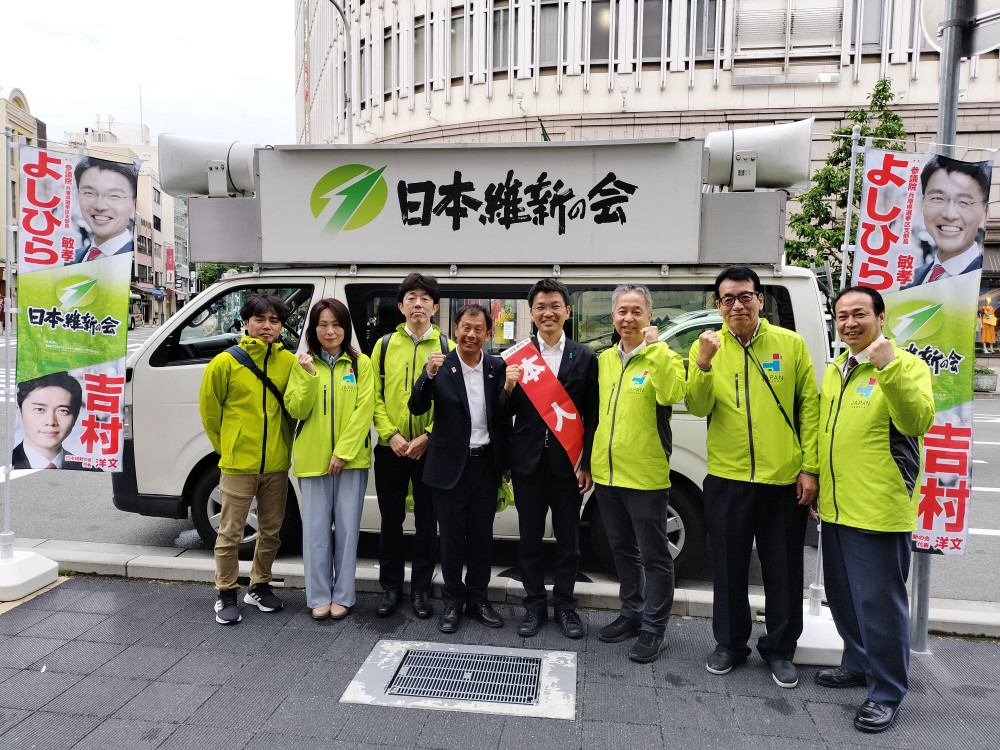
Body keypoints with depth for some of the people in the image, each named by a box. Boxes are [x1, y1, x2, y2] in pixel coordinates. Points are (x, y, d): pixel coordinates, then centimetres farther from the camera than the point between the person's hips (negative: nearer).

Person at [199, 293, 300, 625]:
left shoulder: (289, 362, 1)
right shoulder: (225, 362, -6)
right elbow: (209, 409, 4)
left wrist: (282, 444, 6)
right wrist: (226, 447, 8)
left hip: (276, 464, 3)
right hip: (238, 464, -3)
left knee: (271, 531, 14)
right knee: (231, 532, 6)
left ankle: (260, 586, 32)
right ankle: (226, 595, 22)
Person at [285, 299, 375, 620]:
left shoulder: (360, 363, 2)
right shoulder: (304, 364, 6)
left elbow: (364, 410, -5)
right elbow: (296, 410, -2)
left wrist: (344, 452, -11)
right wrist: (307, 374, -15)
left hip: (351, 459, -1)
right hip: (313, 458, 1)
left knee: (347, 528, 5)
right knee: (316, 529, 5)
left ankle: (343, 595, 18)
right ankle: (319, 596, 18)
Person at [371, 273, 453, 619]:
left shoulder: (446, 347, 1)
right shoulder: (385, 344, 5)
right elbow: (374, 395, 3)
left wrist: (427, 436, -12)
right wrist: (390, 435, -9)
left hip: (430, 449, -1)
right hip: (390, 448, 1)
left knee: (427, 520, 8)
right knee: (391, 519, 10)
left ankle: (421, 588, 23)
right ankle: (390, 586, 26)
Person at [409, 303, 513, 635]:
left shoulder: (497, 367, 3)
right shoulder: (440, 365, -5)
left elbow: (504, 417, 1)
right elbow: (417, 408, -12)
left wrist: (508, 390, -18)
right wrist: (429, 374, -26)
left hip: (485, 463, 3)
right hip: (451, 464, -2)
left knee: (482, 535, 13)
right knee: (452, 536, 9)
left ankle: (477, 599, 29)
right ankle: (452, 602, 24)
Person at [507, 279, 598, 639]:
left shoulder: (585, 358, 1)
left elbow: (592, 416, -1)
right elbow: (508, 413, 5)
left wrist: (587, 464, -5)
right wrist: (508, 388, -13)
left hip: (568, 462, 0)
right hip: (528, 462, 1)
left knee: (568, 539, 11)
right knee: (529, 537, 11)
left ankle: (564, 604, 29)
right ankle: (534, 605, 28)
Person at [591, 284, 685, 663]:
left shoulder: (663, 357, -7)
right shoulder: (604, 359, 10)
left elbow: (671, 395, -28)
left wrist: (654, 347, -27)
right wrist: (588, 461, 16)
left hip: (646, 475, -6)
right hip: (607, 474, 6)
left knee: (653, 556, 5)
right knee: (623, 550, 19)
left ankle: (653, 629, 19)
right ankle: (632, 614, 36)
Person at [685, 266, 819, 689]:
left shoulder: (791, 344, 0)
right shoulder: (706, 346, 0)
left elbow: (809, 408, 2)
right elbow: (698, 408, -8)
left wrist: (810, 468, -3)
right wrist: (704, 364, -24)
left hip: (785, 479, 0)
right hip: (727, 478, 0)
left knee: (784, 570, 12)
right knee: (730, 567, 13)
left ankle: (780, 649, 32)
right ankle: (730, 644, 33)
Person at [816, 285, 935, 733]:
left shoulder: (904, 366, -10)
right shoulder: (835, 371, 13)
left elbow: (917, 420, -27)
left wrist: (888, 366, -35)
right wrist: (816, 482, 22)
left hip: (879, 512, -8)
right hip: (836, 509, 8)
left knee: (879, 603, 1)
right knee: (843, 595, 20)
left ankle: (886, 693, 17)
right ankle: (858, 665, 40)